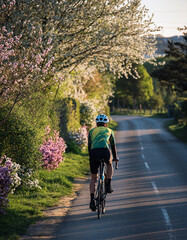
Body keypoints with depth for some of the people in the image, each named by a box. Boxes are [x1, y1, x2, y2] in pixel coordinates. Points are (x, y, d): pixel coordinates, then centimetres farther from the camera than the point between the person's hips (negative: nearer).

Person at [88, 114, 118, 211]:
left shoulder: (92, 131, 29)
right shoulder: (109, 130, 28)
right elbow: (113, 145, 36)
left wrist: (91, 157, 48)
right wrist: (115, 157, 51)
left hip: (94, 152, 1)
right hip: (105, 151, -1)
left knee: (93, 178, 13)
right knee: (109, 165, 35)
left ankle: (92, 200, -1)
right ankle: (108, 186, 23)